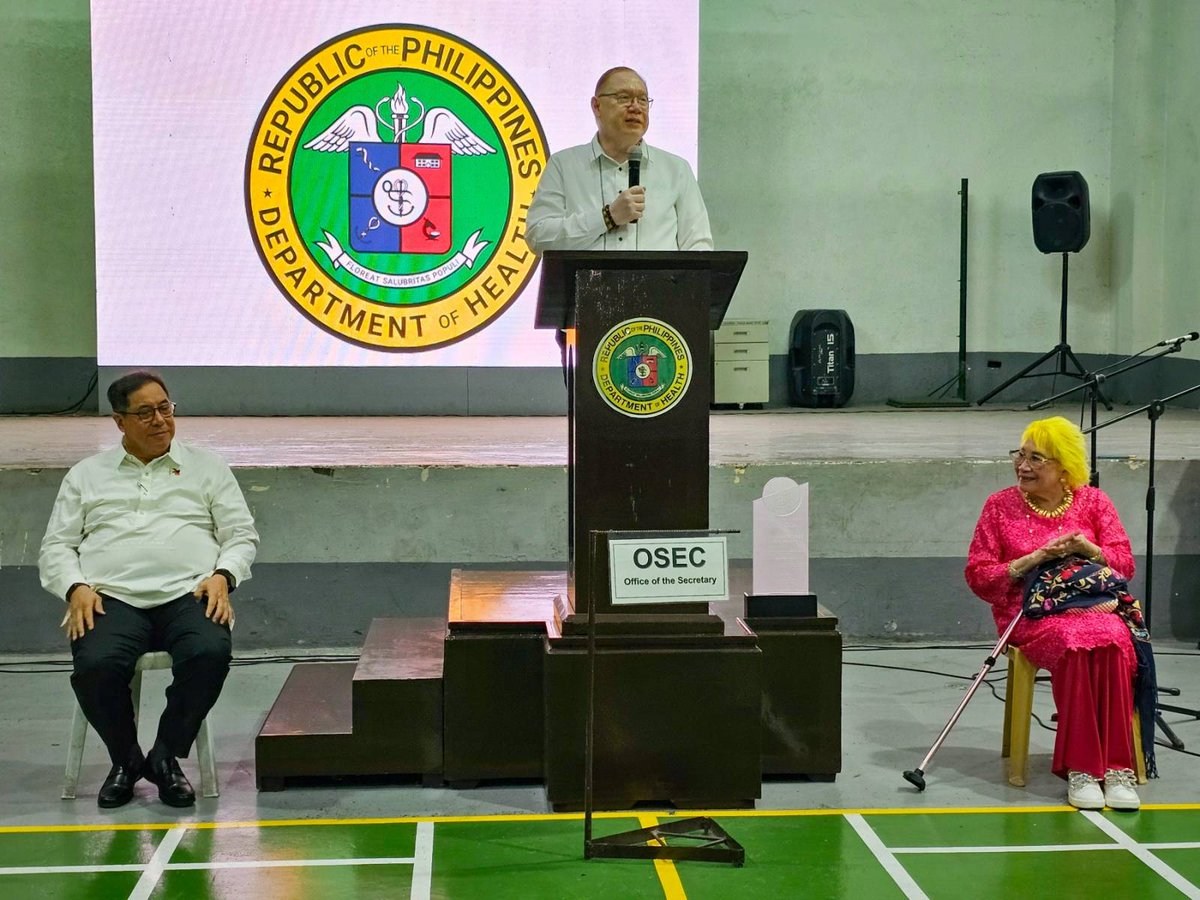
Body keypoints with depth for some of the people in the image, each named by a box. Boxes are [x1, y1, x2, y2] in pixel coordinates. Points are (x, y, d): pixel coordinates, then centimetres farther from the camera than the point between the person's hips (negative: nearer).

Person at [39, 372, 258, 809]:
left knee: (210, 653, -35)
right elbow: (56, 546, 16)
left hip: (188, 594, 0)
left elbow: (242, 535, 15)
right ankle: (125, 760, -3)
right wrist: (76, 588, -4)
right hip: (112, 597, 0)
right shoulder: (86, 474, 21)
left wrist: (223, 576, -6)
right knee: (95, 666, -33)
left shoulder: (207, 467, 19)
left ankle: (165, 757, -10)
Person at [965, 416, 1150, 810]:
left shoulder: (1093, 502, 11)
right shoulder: (1000, 506, 7)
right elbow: (978, 577, 2)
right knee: (1076, 643, -35)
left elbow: (1125, 564, 7)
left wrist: (1087, 549, -13)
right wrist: (1034, 559, -11)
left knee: (1114, 642, -34)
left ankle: (1117, 766, -31)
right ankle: (1079, 769, -30)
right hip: (1031, 614, -2)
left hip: (1092, 605, 2)